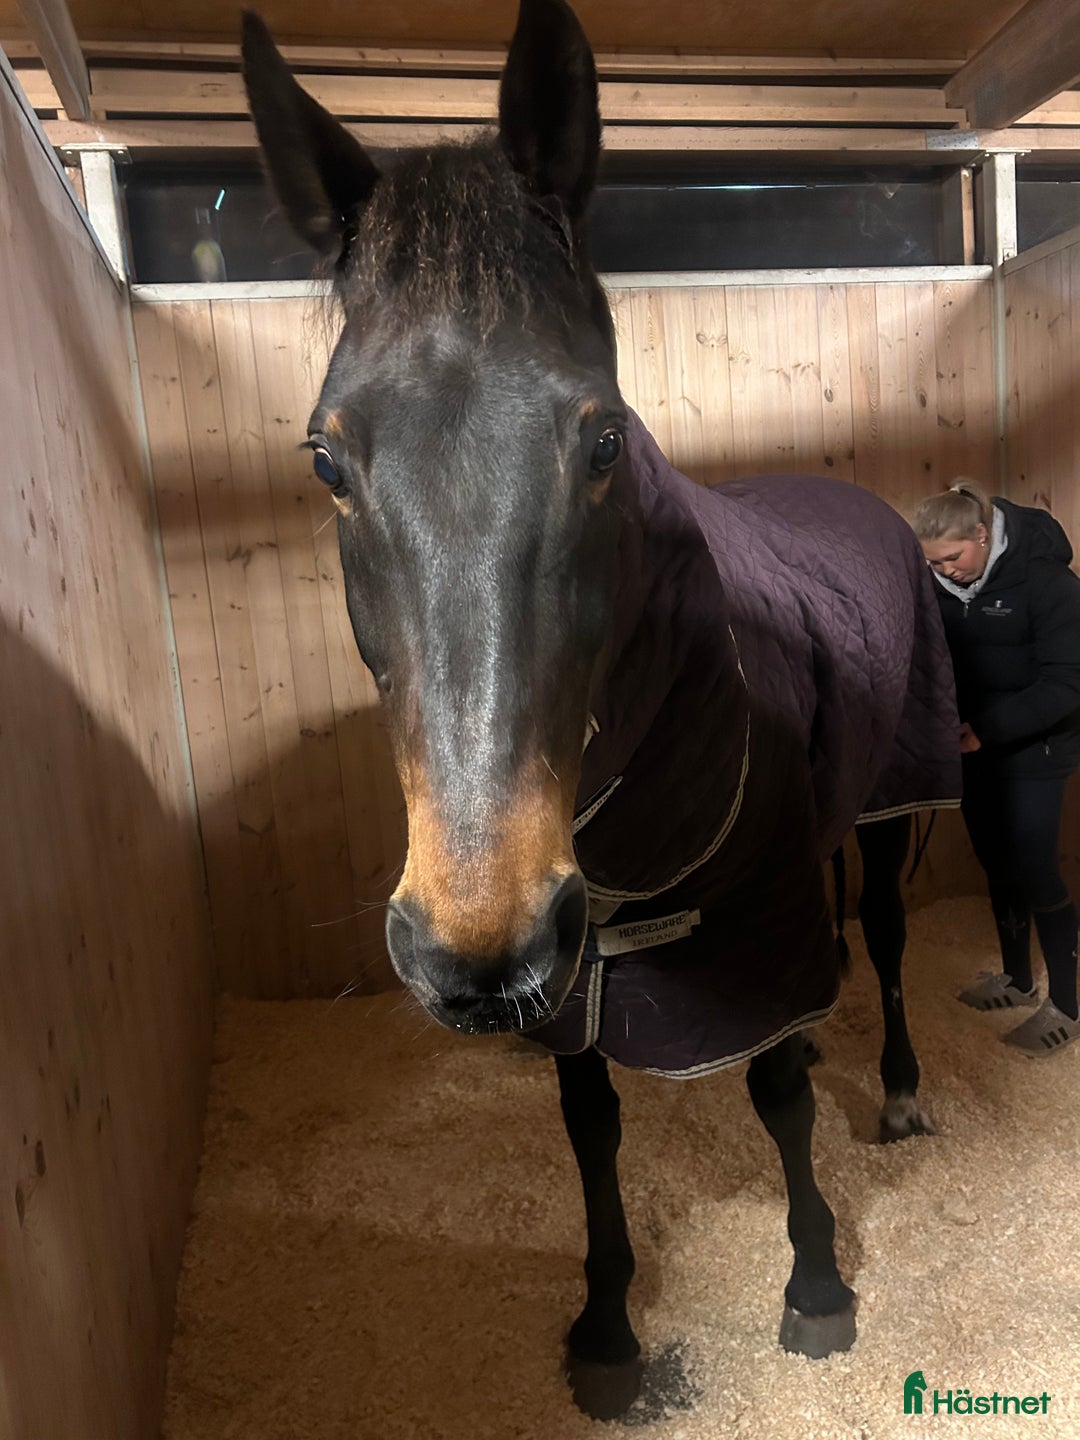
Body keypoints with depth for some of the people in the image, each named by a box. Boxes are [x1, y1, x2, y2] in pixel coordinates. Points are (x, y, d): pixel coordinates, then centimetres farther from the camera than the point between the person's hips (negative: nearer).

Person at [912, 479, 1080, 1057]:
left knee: (1033, 871, -3)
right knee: (998, 865, 15)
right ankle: (1017, 979, 34)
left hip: (1033, 753, -6)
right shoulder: (942, 586, -3)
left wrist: (990, 727, -29)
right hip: (977, 748, 6)